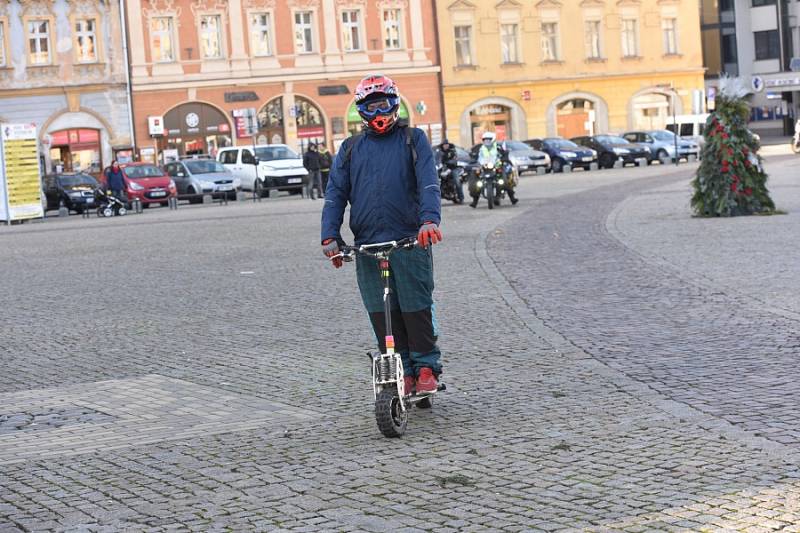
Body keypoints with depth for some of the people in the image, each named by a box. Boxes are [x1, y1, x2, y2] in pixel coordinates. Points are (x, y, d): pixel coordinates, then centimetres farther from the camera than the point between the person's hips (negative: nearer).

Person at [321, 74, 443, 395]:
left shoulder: (413, 140, 8)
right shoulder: (351, 149, 16)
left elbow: (429, 183, -5)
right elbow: (335, 194, 11)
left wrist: (429, 219, -23)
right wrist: (330, 237, -4)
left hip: (410, 241, -3)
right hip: (367, 245, 3)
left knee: (416, 308, -4)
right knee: (382, 314, 1)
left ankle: (426, 366, 10)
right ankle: (403, 370, 9)